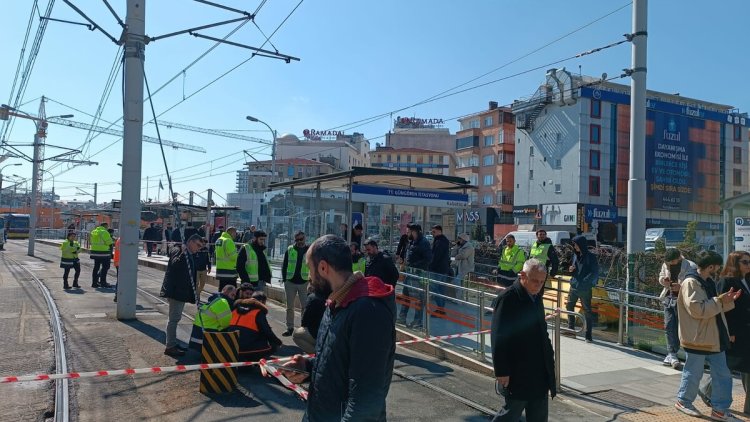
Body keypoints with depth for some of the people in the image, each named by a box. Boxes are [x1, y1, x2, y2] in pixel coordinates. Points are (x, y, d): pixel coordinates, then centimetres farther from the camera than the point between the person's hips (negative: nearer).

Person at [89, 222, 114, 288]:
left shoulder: (93, 232, 14)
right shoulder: (104, 232, -13)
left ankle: (94, 283, 15)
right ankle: (103, 282, 0)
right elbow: (109, 242, -14)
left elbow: (91, 242, 19)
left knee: (96, 267, 12)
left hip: (95, 252, 8)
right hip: (103, 252, -8)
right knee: (105, 267, 0)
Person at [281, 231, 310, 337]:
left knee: (305, 307, 1)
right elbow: (284, 265, 7)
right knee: (289, 307, 9)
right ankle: (290, 328, 19)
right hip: (290, 282, 2)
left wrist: (311, 280, -3)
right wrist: (284, 279, -1)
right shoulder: (289, 250, 4)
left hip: (304, 283, -1)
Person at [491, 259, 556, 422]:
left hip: (540, 372, 8)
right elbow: (499, 338, -18)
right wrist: (501, 371, -19)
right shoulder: (508, 298, -16)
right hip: (517, 373, -8)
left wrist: (549, 358, 15)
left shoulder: (536, 297, 9)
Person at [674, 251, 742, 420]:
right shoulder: (690, 283, -17)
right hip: (698, 339, -9)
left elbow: (715, 308, 21)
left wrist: (728, 300, 4)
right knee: (693, 374, 6)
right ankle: (683, 401, 24)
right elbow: (697, 309, -26)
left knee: (722, 374, 11)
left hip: (714, 339, 9)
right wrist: (719, 301, -20)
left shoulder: (709, 282, 13)